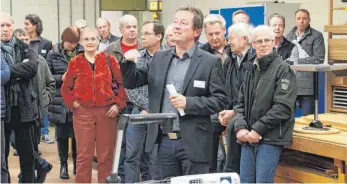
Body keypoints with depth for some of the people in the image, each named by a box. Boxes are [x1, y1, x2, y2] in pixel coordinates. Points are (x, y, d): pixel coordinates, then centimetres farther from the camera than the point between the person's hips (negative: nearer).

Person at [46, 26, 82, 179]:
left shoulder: (82, 53, 1)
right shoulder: (53, 55, 2)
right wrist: (61, 78, -14)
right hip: (60, 101, 0)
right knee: (62, 135, 8)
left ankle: (77, 163, 25)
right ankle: (63, 165, 21)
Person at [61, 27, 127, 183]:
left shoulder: (109, 60, 3)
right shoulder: (74, 63, 5)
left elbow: (121, 83, 4)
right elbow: (66, 87, 12)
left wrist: (118, 104, -5)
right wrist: (73, 102, -3)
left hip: (107, 112, 0)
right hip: (83, 113, 0)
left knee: (106, 154, 6)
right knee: (84, 155, 4)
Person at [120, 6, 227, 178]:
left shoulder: (210, 62, -5)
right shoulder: (159, 57, 9)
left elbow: (220, 100, -8)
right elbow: (131, 82, 11)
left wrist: (189, 102, -20)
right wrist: (128, 62, -9)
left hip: (193, 144, -4)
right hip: (164, 142, 5)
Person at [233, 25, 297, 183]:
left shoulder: (283, 69, -6)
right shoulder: (250, 69, 15)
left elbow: (283, 107, -14)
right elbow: (241, 103, 14)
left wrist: (258, 130, -15)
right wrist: (240, 127, -4)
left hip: (270, 139, -6)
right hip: (248, 138, 6)